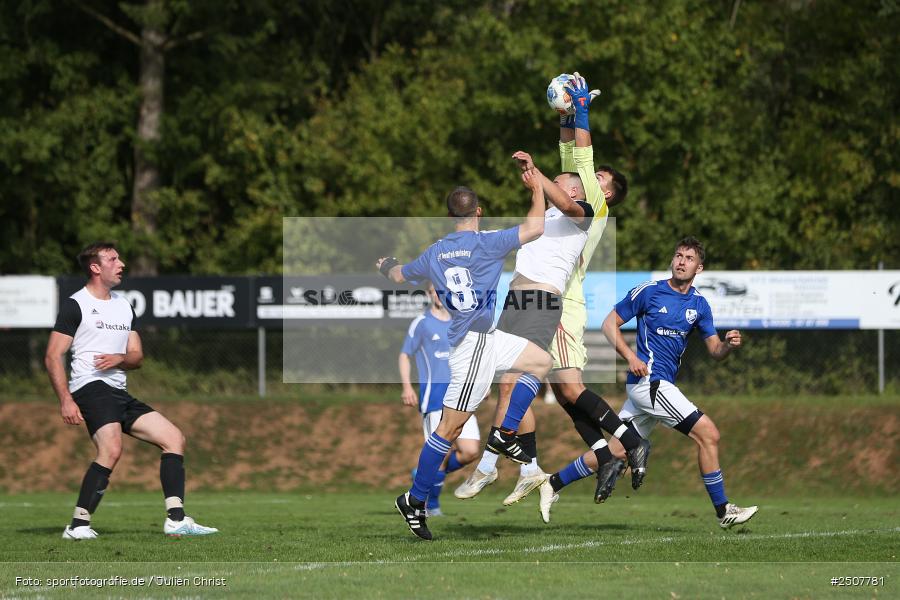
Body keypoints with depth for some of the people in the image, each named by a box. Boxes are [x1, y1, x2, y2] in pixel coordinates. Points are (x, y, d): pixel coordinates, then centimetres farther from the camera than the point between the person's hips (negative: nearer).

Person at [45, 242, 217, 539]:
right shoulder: (75, 305, -2)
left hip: (119, 392, 8)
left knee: (174, 438, 1)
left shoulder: (124, 306, 21)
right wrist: (65, 401, -18)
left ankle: (176, 520, -3)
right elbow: (53, 356, -7)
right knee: (111, 450, -30)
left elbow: (137, 357, 20)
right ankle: (78, 525, -26)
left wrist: (120, 359, -5)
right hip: (91, 389, -8)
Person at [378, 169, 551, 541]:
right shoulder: (485, 243, -14)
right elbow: (534, 228, -15)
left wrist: (387, 267, 48)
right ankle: (413, 502, -1)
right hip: (474, 344, -9)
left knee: (541, 362, 19)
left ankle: (505, 436, 15)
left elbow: (400, 275, 25)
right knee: (450, 428, -5)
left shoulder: (434, 253, 8)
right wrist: (537, 190, -1)